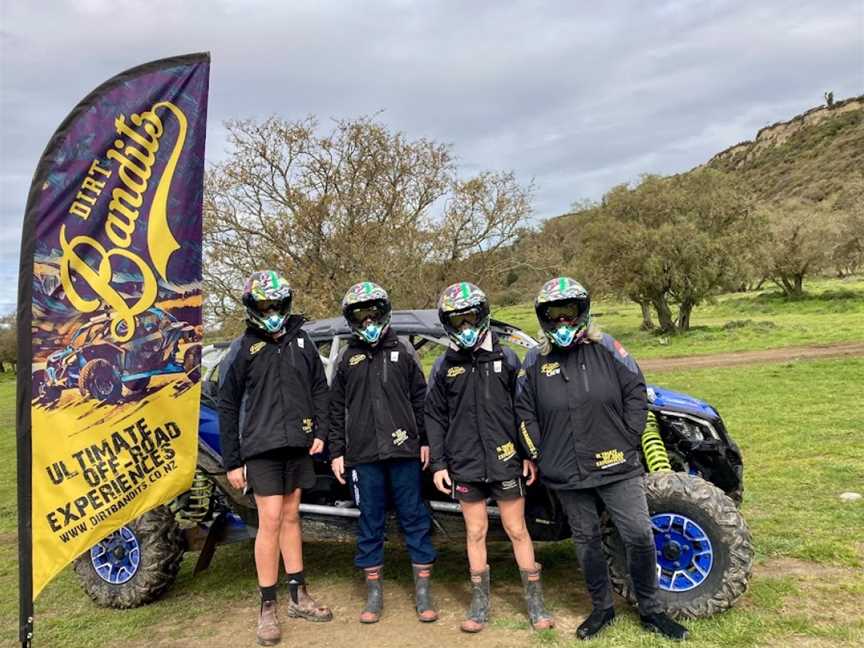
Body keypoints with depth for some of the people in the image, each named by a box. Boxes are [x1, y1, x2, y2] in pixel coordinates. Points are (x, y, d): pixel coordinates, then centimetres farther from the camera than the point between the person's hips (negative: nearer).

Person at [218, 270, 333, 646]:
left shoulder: (301, 342, 6)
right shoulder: (242, 350, -3)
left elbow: (319, 388, 13)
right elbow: (227, 407, -1)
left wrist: (320, 431, 1)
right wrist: (232, 461, -2)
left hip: (298, 446, 4)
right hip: (261, 448, -4)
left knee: (291, 518, 13)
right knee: (270, 521, -4)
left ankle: (298, 597, 24)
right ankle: (267, 608, 9)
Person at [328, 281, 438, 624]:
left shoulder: (402, 351, 8)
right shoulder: (347, 359, 11)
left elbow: (420, 398, 7)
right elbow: (336, 409, 11)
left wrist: (425, 440, 2)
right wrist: (336, 452, 6)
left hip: (404, 450, -1)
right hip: (363, 454, 1)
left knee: (414, 518, 4)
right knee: (370, 521, 8)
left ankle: (423, 590, 15)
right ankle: (374, 592, 21)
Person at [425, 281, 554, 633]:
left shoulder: (505, 359, 1)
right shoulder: (444, 366, 3)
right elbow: (435, 418, 6)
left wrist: (529, 455, 1)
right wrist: (438, 464, 1)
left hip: (505, 461, -1)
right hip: (465, 465, 1)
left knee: (517, 531, 8)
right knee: (475, 532, 11)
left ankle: (536, 603, 21)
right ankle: (480, 604, 26)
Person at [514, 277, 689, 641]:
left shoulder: (607, 349, -2)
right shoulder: (535, 361, 2)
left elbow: (636, 393, 1)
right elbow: (524, 411, 8)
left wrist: (629, 441, -4)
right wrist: (539, 455, 3)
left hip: (616, 466, -1)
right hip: (566, 474, 1)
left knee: (640, 536, 1)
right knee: (586, 541, 13)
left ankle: (650, 610, 22)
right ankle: (602, 608, 32)